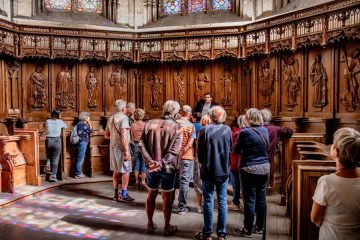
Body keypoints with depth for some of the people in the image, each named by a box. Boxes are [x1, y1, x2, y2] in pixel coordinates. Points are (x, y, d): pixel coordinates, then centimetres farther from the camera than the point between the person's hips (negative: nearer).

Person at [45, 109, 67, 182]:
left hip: (48, 141, 2)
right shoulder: (60, 122, 1)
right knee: (55, 159, 2)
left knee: (49, 157, 26)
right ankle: (53, 176, 2)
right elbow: (65, 126, 19)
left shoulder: (47, 121, 6)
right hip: (56, 141, -2)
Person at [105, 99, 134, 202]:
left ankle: (116, 194, 20)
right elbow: (123, 135, -21)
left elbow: (106, 135, 17)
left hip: (113, 147, 8)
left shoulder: (111, 118, 11)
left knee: (116, 171, 14)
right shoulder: (124, 117, -13)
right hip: (121, 147, -8)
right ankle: (124, 195, 4)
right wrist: (127, 150, -21)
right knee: (126, 171, 1)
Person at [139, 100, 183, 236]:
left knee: (151, 196, 18)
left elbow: (142, 144, -7)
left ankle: (150, 225, 30)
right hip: (168, 168, -3)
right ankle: (167, 227, 24)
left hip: (151, 167, 3)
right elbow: (174, 151, -18)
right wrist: (162, 163, -21)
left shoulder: (150, 124, 1)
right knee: (167, 198, 11)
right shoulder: (177, 127, -9)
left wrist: (150, 161, -14)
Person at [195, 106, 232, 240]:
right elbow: (230, 149, 9)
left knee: (208, 201, 7)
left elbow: (199, 151, -4)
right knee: (222, 201, 10)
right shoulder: (227, 130, -2)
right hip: (223, 170, 2)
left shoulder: (205, 130, -11)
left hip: (208, 170, -2)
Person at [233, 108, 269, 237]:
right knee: (261, 199, 13)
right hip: (264, 167, 6)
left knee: (250, 200, 2)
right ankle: (259, 227, 27)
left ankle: (247, 230, 13)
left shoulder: (245, 132, -15)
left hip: (249, 169, -6)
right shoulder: (265, 130, 3)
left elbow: (236, 150, -5)